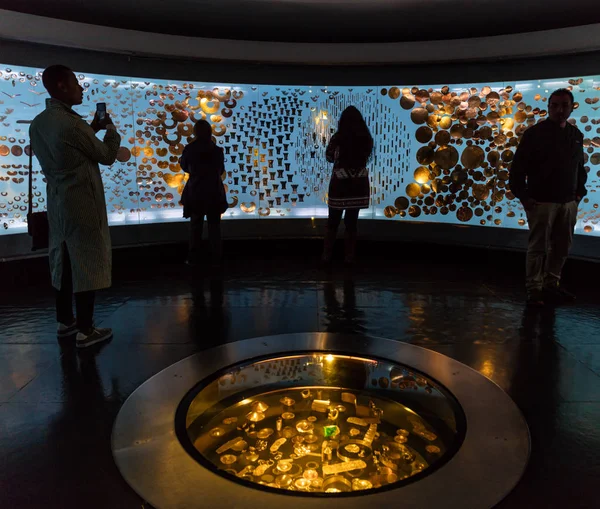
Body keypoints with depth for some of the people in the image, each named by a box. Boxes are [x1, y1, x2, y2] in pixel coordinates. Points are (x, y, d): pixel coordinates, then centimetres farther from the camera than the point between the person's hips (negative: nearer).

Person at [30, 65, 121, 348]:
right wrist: (110, 129, 10)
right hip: (83, 204, -9)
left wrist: (92, 129, 21)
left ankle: (65, 322, 25)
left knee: (63, 263, 14)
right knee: (86, 265, -2)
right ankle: (85, 330, 5)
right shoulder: (71, 123, -19)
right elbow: (107, 156, -8)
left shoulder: (38, 123, 8)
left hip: (57, 204, 9)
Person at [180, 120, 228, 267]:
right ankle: (216, 259, 8)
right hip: (214, 192, 0)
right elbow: (221, 170, 6)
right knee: (214, 225, 8)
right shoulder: (217, 150, -6)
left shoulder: (189, 150, -7)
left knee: (195, 225, 12)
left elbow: (185, 167, 7)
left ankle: (193, 258, 14)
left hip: (196, 192, 0)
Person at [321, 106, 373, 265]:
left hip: (340, 184, -2)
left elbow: (329, 157, 4)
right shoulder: (366, 138, -4)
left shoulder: (337, 138, -11)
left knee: (333, 221, 10)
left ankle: (327, 255, 11)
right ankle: (349, 256, 15)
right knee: (351, 222, 11)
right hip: (358, 184, 2)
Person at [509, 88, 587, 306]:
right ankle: (534, 289, 8)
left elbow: (580, 168, 19)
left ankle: (552, 285, 25)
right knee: (538, 247, -1)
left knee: (562, 246, 12)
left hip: (568, 203, 6)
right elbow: (518, 167, -9)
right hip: (542, 202, -6)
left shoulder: (576, 135, 12)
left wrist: (579, 192, 10)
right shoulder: (535, 133, -6)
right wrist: (523, 196, -13)